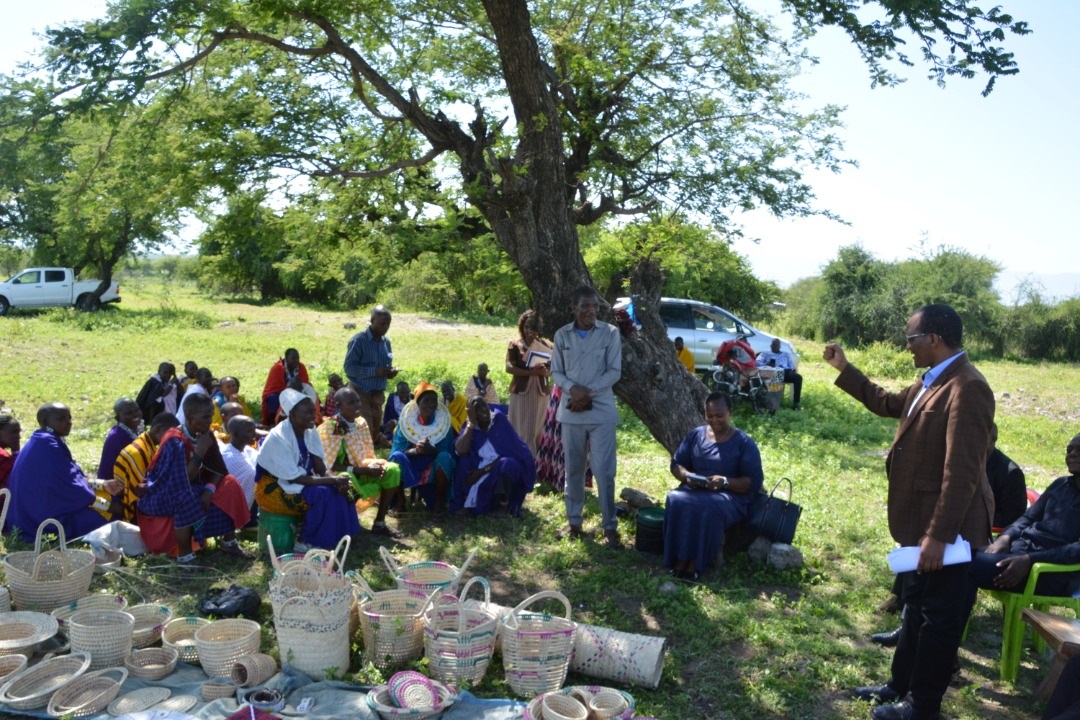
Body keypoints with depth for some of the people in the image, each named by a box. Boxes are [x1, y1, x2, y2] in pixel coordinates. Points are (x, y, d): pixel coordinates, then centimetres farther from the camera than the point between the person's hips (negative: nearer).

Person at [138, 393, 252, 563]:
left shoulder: (205, 435, -6)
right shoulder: (175, 441, -27)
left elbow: (218, 470, -4)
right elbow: (182, 483, -30)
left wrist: (209, 489, -23)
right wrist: (200, 452, -33)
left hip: (193, 488, 7)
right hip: (161, 497, -7)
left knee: (229, 485, -11)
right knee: (187, 499, -37)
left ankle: (229, 542, -2)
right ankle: (184, 555, -26)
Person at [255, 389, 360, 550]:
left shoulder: (310, 431, -3)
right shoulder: (278, 438, -26)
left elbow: (320, 468, -3)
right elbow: (295, 478, -27)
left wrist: (335, 479, -25)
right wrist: (332, 480, -29)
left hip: (297, 482, 7)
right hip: (273, 488, -7)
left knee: (338, 490, -15)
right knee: (323, 494, -27)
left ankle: (336, 537, -4)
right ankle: (307, 542, -11)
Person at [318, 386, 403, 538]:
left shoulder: (361, 423, 3)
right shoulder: (329, 428, -17)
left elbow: (368, 455, 8)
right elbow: (330, 465, -21)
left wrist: (374, 465, -17)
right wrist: (365, 470, -24)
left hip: (361, 471, 7)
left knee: (392, 470, -15)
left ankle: (380, 523, -8)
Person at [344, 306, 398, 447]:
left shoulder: (386, 342, 9)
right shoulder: (358, 340, -12)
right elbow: (349, 367, -18)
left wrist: (390, 371, -5)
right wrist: (375, 371, -25)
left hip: (378, 393, 6)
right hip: (361, 393, -6)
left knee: (376, 429, 11)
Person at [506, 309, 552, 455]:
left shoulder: (546, 345, 8)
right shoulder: (515, 345, 0)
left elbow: (553, 368, 8)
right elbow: (509, 367, -10)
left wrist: (545, 372, -15)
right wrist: (531, 372, -21)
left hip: (540, 393, 3)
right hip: (521, 392, -3)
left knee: (536, 432, 6)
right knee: (521, 431, -2)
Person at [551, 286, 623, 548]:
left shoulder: (610, 333, -2)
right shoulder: (562, 335, 4)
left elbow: (614, 371, -4)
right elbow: (556, 371, 6)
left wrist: (588, 392, -14)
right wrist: (573, 389, -14)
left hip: (601, 411, -2)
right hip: (571, 411, 2)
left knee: (604, 470, -3)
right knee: (573, 469, 10)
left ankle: (610, 526, 8)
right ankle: (573, 521, 23)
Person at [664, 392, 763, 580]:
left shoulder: (744, 442, -1)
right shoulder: (696, 435, 9)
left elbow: (755, 482, -6)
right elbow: (676, 464, 15)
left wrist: (725, 482, -21)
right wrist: (686, 476, -9)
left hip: (731, 496, -3)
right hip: (695, 490, 3)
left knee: (709, 508, -38)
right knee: (676, 501, -32)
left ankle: (696, 564, -26)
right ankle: (680, 560, -27)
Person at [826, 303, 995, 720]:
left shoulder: (967, 387, -24)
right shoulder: (931, 382, 8)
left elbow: (962, 471, -27)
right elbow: (888, 404, 27)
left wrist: (939, 535, -27)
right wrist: (844, 369, 23)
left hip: (948, 529, -10)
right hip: (923, 521, 10)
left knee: (939, 619, 7)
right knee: (916, 609, 22)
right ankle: (902, 685, 37)